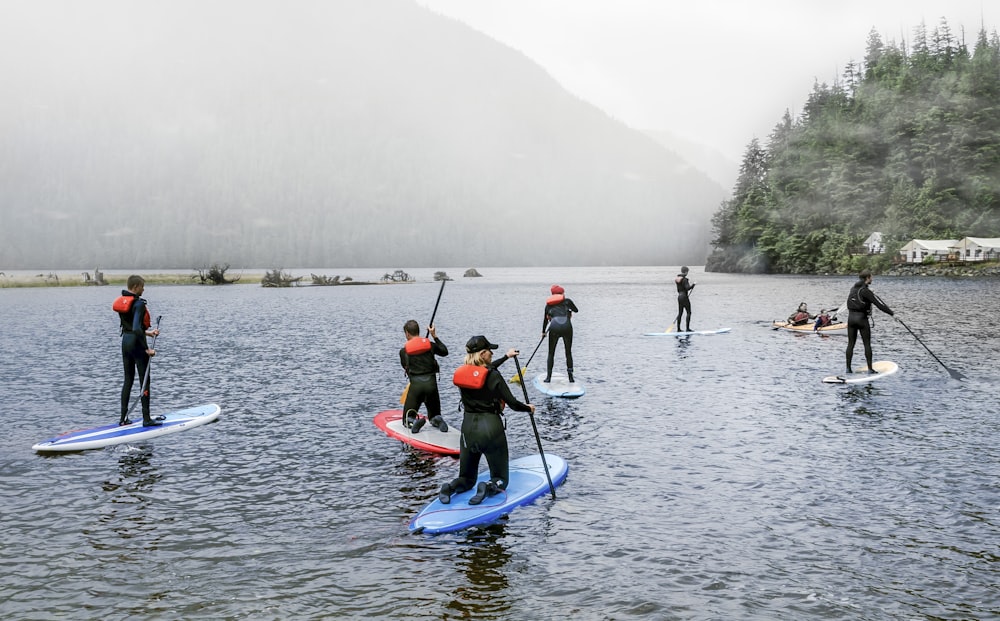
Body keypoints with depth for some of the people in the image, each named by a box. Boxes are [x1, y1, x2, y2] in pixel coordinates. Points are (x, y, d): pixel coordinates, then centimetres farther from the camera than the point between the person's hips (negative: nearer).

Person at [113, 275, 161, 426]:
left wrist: (147, 331, 15)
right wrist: (147, 348, -22)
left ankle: (123, 418, 17)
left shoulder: (121, 302, 9)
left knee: (128, 380, 15)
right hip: (136, 343, -8)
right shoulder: (138, 303, -18)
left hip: (125, 342, 8)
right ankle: (146, 419, 2)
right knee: (145, 381, 0)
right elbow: (136, 328, -26)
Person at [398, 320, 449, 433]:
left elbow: (406, 368, 14)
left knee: (407, 420, 11)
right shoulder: (430, 344, 6)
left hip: (415, 385, -2)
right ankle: (437, 420, -15)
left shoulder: (403, 351, 2)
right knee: (434, 416, 20)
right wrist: (435, 336, 28)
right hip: (431, 383, 2)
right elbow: (445, 351, 24)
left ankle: (414, 422, -23)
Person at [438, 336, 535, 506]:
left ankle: (451, 487, -13)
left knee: (466, 478, 20)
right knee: (500, 480, 11)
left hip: (468, 429, 5)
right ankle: (489, 487, -22)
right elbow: (513, 404, -10)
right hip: (491, 428, -5)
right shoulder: (494, 376, -13)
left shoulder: (461, 373, 3)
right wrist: (529, 408, 11)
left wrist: (506, 356, 35)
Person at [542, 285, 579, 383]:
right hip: (567, 327, 0)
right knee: (568, 352, 15)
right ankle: (570, 376, 15)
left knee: (551, 353, 15)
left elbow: (545, 319, 31)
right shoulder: (567, 301, 15)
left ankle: (548, 376, 11)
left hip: (554, 328, 1)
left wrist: (543, 332, 46)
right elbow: (576, 310, 32)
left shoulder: (548, 304, 20)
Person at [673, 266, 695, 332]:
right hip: (684, 297, -8)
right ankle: (688, 328, -4)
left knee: (680, 313, 12)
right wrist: (692, 285, -11)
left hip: (679, 296, 8)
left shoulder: (677, 279, 11)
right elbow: (687, 288, -24)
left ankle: (678, 328, 13)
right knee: (689, 312, -1)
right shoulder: (684, 279, -15)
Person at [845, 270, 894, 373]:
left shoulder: (853, 288, 8)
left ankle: (848, 368, 8)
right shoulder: (865, 291, -15)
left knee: (850, 344, 8)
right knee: (867, 344, 3)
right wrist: (892, 313, -10)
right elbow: (879, 304, -15)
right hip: (862, 318, -6)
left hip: (851, 317, 7)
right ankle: (870, 369, 4)